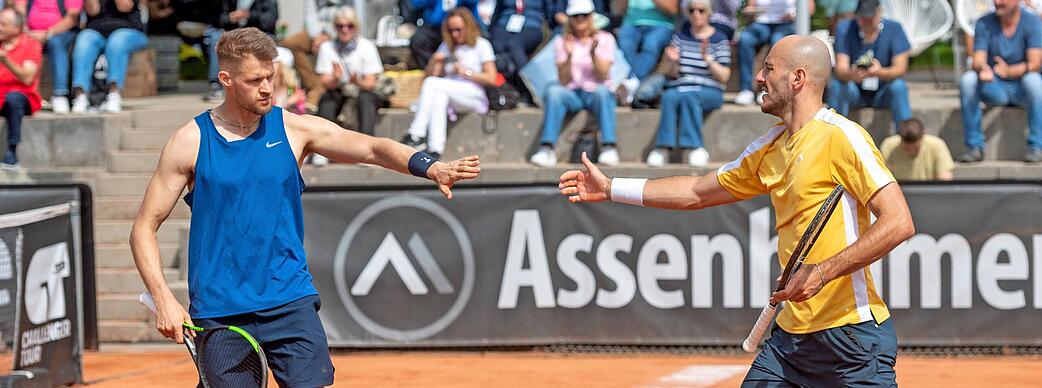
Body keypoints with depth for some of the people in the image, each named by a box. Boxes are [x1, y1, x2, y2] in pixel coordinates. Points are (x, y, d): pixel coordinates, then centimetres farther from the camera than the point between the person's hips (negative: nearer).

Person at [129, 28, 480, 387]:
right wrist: (163, 299, -12)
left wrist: (429, 167, -27)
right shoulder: (190, 142, -2)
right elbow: (144, 228, 1)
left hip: (290, 302, 1)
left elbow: (371, 148, -8)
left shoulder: (294, 129, 3)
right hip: (217, 313, -1)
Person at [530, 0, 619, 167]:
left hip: (595, 94, -1)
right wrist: (569, 55, -19)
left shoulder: (605, 39, 4)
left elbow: (602, 77, -8)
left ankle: (609, 148, -43)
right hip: (572, 94, 1)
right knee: (553, 91, -31)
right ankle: (546, 150, -39)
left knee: (602, 91, -36)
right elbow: (564, 81, -4)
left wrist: (592, 53, -24)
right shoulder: (562, 42, 7)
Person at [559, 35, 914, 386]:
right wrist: (611, 189, 27)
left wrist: (823, 272, -24)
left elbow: (899, 223, -19)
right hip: (791, 332, 8)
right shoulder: (769, 147, 14)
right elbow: (698, 192, 27)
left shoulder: (839, 136, -12)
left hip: (851, 335, -8)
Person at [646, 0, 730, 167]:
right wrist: (673, 61, -9)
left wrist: (708, 58, -17)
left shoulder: (719, 39, 5)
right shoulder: (681, 35, 14)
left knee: (689, 96, -36)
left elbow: (724, 77, -2)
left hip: (710, 91, -3)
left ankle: (694, 146, -37)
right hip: (680, 87, 3)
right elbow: (674, 72, 13)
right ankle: (663, 147, -37)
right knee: (670, 97, -32)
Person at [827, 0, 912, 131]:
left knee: (898, 87, -31)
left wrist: (881, 72, -41)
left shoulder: (894, 29, -11)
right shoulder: (845, 29, -10)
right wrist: (851, 75, -43)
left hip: (883, 92, 0)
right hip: (855, 92, 1)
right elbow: (840, 69, -17)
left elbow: (901, 69, -18)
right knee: (836, 86, -29)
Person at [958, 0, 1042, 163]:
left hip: (1021, 89, -2)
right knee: (967, 79, -27)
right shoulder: (984, 24, -3)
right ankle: (975, 146, -24)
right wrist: (983, 69, -38)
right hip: (995, 88, 2)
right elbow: (978, 61, -12)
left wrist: (1010, 71, -39)